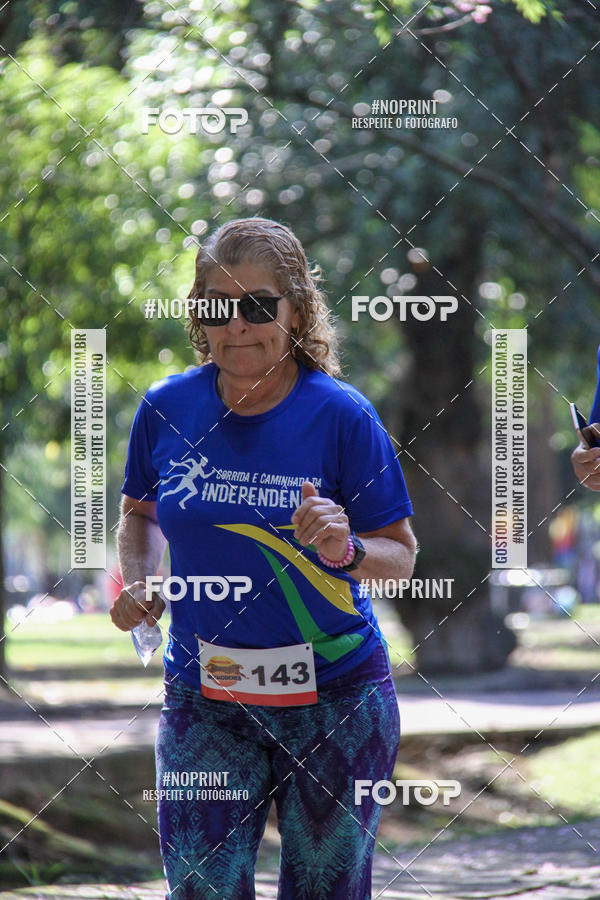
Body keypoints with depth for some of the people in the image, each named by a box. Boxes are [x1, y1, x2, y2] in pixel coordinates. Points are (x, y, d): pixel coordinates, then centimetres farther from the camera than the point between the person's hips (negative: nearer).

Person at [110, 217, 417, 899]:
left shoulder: (341, 416, -11)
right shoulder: (167, 408, -3)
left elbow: (401, 555, -6)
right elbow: (140, 510, 16)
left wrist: (346, 552, -26)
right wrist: (136, 580, -2)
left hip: (334, 695, -1)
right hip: (203, 695, 2)